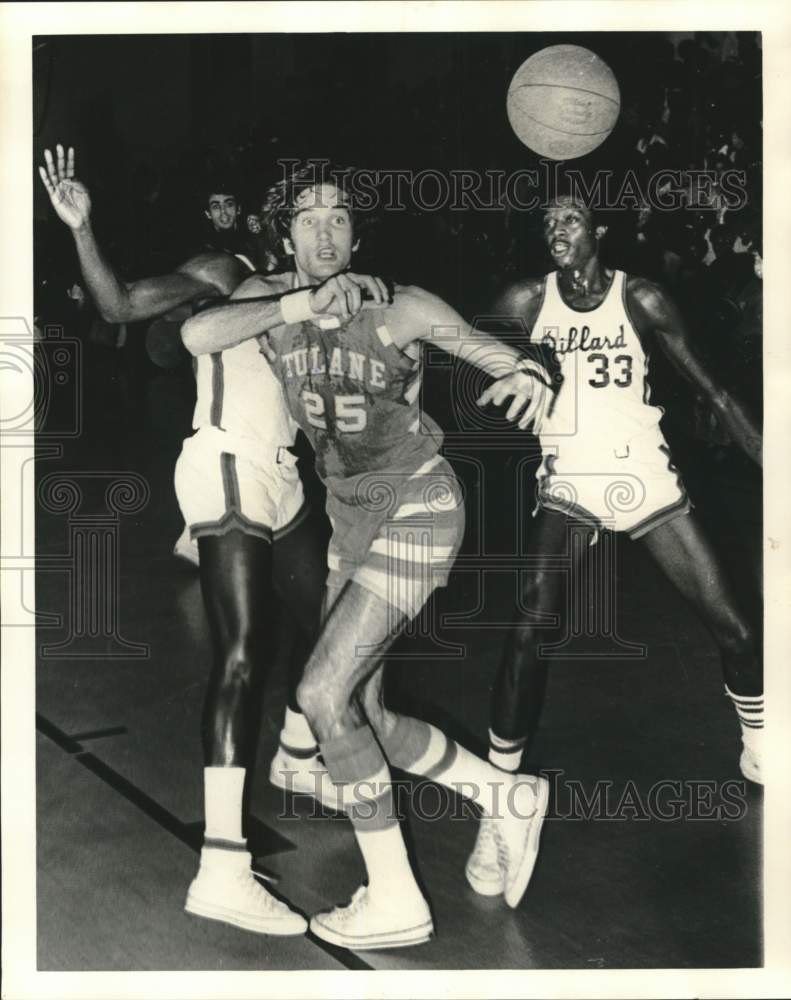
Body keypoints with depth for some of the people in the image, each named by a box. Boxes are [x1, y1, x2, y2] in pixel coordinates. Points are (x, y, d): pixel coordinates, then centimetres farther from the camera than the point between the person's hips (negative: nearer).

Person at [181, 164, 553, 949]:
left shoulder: (400, 309, -14)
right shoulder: (268, 297, -3)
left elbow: (499, 357, -2)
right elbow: (197, 335, -24)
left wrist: (523, 377, -23)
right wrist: (304, 304, -24)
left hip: (415, 510, -6)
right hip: (351, 514, 7)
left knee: (323, 695, -14)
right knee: (361, 719, 6)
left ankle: (395, 901, -1)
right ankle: (508, 798, 25)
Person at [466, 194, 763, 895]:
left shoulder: (640, 299, -5)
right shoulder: (527, 302, -3)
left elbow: (711, 392, 0)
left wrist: (769, 463, -2)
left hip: (645, 479, 1)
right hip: (567, 484, -1)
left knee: (732, 623, 2)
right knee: (530, 632, -21)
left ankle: (758, 752, 31)